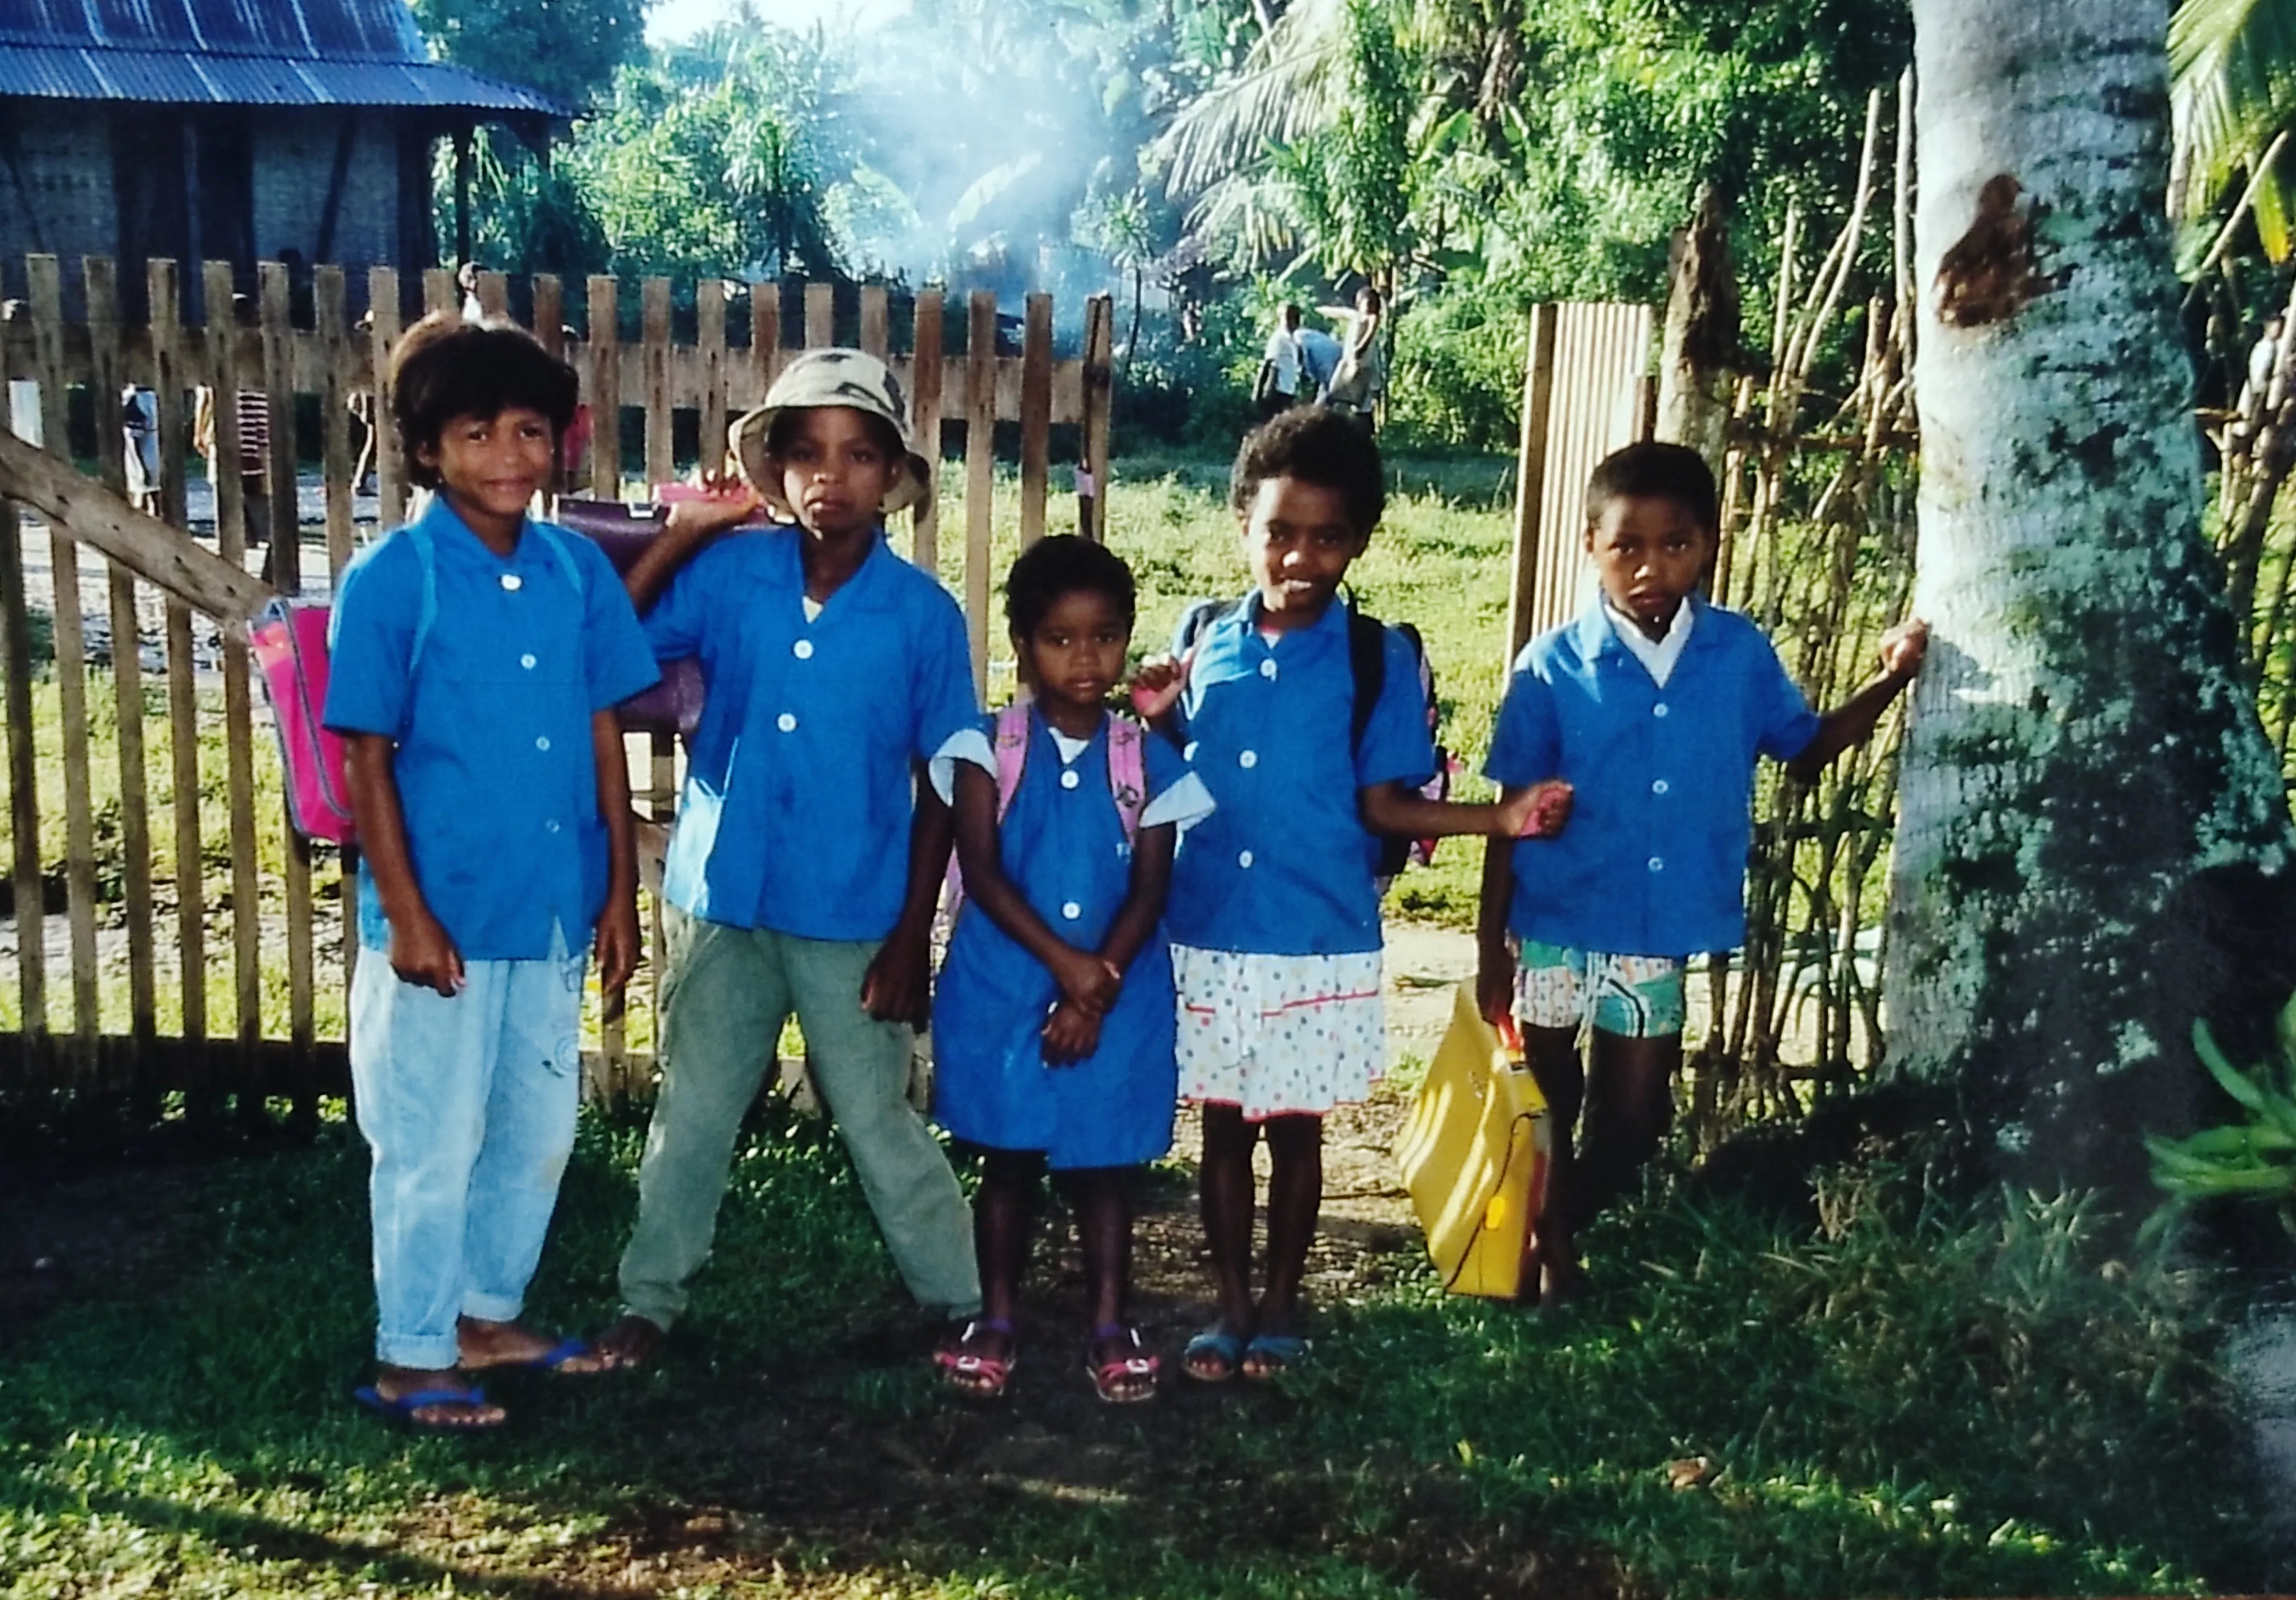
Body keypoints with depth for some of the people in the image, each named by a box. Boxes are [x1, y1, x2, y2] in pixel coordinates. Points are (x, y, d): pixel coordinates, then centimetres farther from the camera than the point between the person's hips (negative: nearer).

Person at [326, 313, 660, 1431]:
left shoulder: (577, 569, 2)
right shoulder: (391, 579, -11)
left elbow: (603, 733, 6)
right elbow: (366, 758, -10)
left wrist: (620, 890, 5)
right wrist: (406, 913, -14)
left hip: (552, 907, 5)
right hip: (443, 912, -5)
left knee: (539, 1129, 16)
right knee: (432, 1141, 6)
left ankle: (490, 1316, 35)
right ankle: (411, 1358, 22)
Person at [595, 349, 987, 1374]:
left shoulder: (923, 613, -8)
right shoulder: (729, 575, -4)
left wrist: (912, 935, -6)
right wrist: (681, 535, -11)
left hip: (853, 920, -2)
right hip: (722, 903, 2)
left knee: (880, 1125, 8)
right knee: (692, 1118, 14)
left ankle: (961, 1302, 24)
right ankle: (649, 1302, 29)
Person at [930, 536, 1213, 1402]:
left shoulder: (1147, 761, 1)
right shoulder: (989, 748, -3)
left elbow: (1150, 891, -3)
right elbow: (983, 873, -9)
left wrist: (1099, 986, -14)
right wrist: (1065, 962, -18)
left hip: (1118, 996, 1)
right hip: (1004, 988, -1)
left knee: (1103, 1163, 8)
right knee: (1008, 1159, 9)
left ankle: (1111, 1329, 20)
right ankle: (996, 1323, 21)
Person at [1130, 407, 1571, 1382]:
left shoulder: (1377, 659, -6)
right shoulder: (1202, 643, 1)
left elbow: (1384, 801, -7)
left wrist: (1497, 818, -18)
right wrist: (1156, 722, -12)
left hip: (1320, 942, -2)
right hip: (1206, 934, 2)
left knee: (1296, 1126, 11)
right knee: (1223, 1124, 12)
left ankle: (1280, 1305, 29)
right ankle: (1230, 1305, 27)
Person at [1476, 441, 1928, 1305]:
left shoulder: (1741, 655, -5)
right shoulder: (1553, 668, -11)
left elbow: (1805, 748, 11)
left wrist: (1888, 683, -3)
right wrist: (1491, 945, -6)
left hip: (1661, 933, 2)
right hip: (1556, 926, -2)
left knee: (1632, 1118, 13)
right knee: (1549, 1103, 15)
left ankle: (1559, 1235, 37)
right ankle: (1543, 1248, 37)